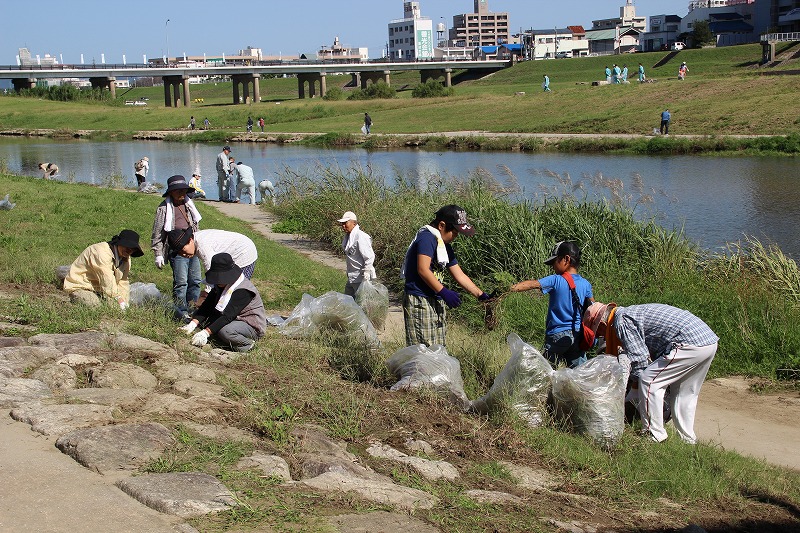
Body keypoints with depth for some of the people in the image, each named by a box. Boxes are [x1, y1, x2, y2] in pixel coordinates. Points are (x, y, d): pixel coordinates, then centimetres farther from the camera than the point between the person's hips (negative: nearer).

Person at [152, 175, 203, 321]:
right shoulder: (164, 208, -6)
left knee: (195, 281, 8)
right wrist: (158, 254, -6)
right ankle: (182, 313, -3)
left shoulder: (188, 205, 13)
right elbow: (157, 234, -4)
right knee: (181, 283, -9)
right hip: (177, 252, -6)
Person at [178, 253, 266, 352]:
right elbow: (207, 305, -6)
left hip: (253, 326, -9)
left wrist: (206, 332, -39)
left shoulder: (243, 290, -27)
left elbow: (227, 316, -33)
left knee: (225, 332, -36)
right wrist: (193, 324, -21)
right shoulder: (220, 285, 0)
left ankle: (247, 344, -10)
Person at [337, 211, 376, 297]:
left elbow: (370, 257, -20)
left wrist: (366, 274, -22)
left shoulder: (360, 237, -18)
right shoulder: (347, 236, 11)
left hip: (361, 278, -10)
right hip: (351, 278, 10)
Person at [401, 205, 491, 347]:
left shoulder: (445, 246, 18)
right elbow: (423, 270, -22)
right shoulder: (427, 238, -12)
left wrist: (482, 296, 12)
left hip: (436, 303, 10)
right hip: (420, 302, -10)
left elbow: (459, 275, 19)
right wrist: (444, 292, -23)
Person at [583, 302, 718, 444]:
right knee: (685, 393, 20)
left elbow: (639, 358, -9)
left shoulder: (622, 321, -7)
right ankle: (688, 438, 25)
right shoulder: (630, 312, 24)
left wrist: (636, 382, 7)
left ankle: (654, 436, 1)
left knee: (649, 381, -4)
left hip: (691, 345, -10)